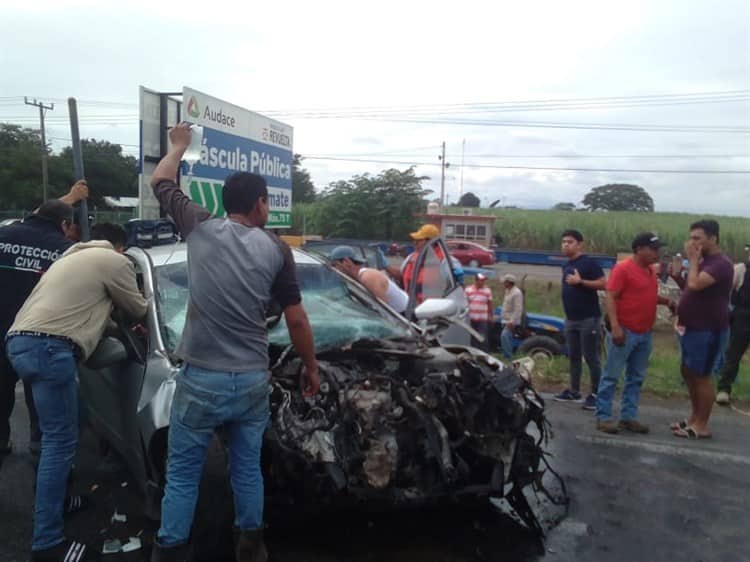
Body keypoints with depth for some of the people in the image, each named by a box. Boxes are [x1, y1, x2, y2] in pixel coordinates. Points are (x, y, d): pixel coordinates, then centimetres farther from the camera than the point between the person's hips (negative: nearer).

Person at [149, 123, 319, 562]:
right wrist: (312, 368, 14)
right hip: (253, 380, 2)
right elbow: (297, 320, 1)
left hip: (200, 379, -1)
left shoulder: (200, 227, -2)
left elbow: (161, 182, 17)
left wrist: (180, 145, 34)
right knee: (248, 468, 19)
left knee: (182, 475, 12)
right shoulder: (276, 249, -1)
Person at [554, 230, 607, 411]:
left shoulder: (589, 263, -11)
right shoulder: (566, 266, 14)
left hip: (589, 319, -8)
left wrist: (581, 281, -23)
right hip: (571, 319, 8)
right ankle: (574, 391, 21)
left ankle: (595, 394, 3)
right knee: (573, 356, 13)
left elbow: (604, 284, -19)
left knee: (591, 357, -4)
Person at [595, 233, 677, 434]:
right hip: (625, 332, -8)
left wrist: (666, 300, 6)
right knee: (611, 376, -2)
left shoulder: (650, 270, 12)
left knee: (636, 378, 11)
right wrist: (615, 326, -25)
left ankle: (628, 417, 19)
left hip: (644, 333, 8)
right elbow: (610, 297, -17)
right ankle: (603, 417, 3)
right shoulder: (623, 268, -13)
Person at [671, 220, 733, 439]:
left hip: (708, 330, -10)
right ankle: (694, 416, 28)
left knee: (701, 376, -3)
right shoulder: (704, 261, 14)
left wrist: (693, 259, -18)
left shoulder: (720, 263, -18)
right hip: (692, 328, 10)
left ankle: (702, 426, 7)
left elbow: (695, 284, -31)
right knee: (688, 372, 16)